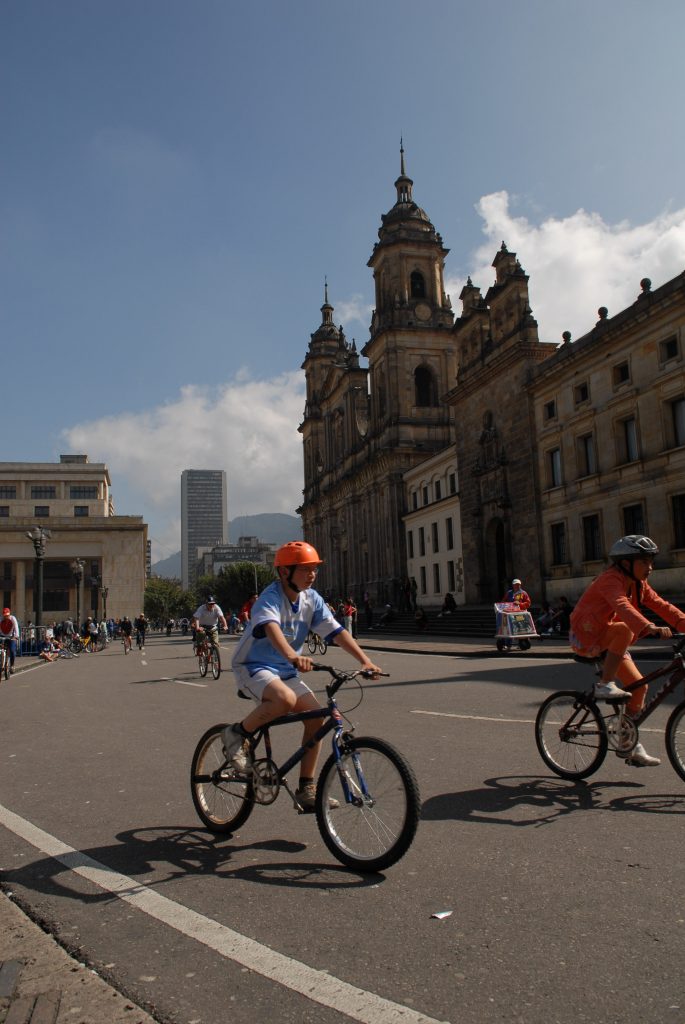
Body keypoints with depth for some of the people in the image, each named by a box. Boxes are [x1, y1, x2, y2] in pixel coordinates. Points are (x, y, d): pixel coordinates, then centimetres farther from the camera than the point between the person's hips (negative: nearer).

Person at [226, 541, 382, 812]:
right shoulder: (271, 597, -23)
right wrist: (292, 655, -63)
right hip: (253, 667, -7)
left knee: (316, 716, -9)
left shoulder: (312, 599, -3)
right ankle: (237, 734, -9)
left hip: (286, 671, 7)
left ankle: (306, 788, 5)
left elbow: (337, 631, -9)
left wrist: (364, 660, -22)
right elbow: (271, 627, -44)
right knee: (285, 699, -35)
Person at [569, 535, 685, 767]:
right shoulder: (611, 579, -23)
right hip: (586, 636, -8)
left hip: (610, 641, 9)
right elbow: (622, 606, -40)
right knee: (625, 629, -35)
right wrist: (650, 628, -54)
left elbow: (660, 605, -2)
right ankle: (605, 685, -24)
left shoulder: (638, 584, 5)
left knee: (639, 685, -1)